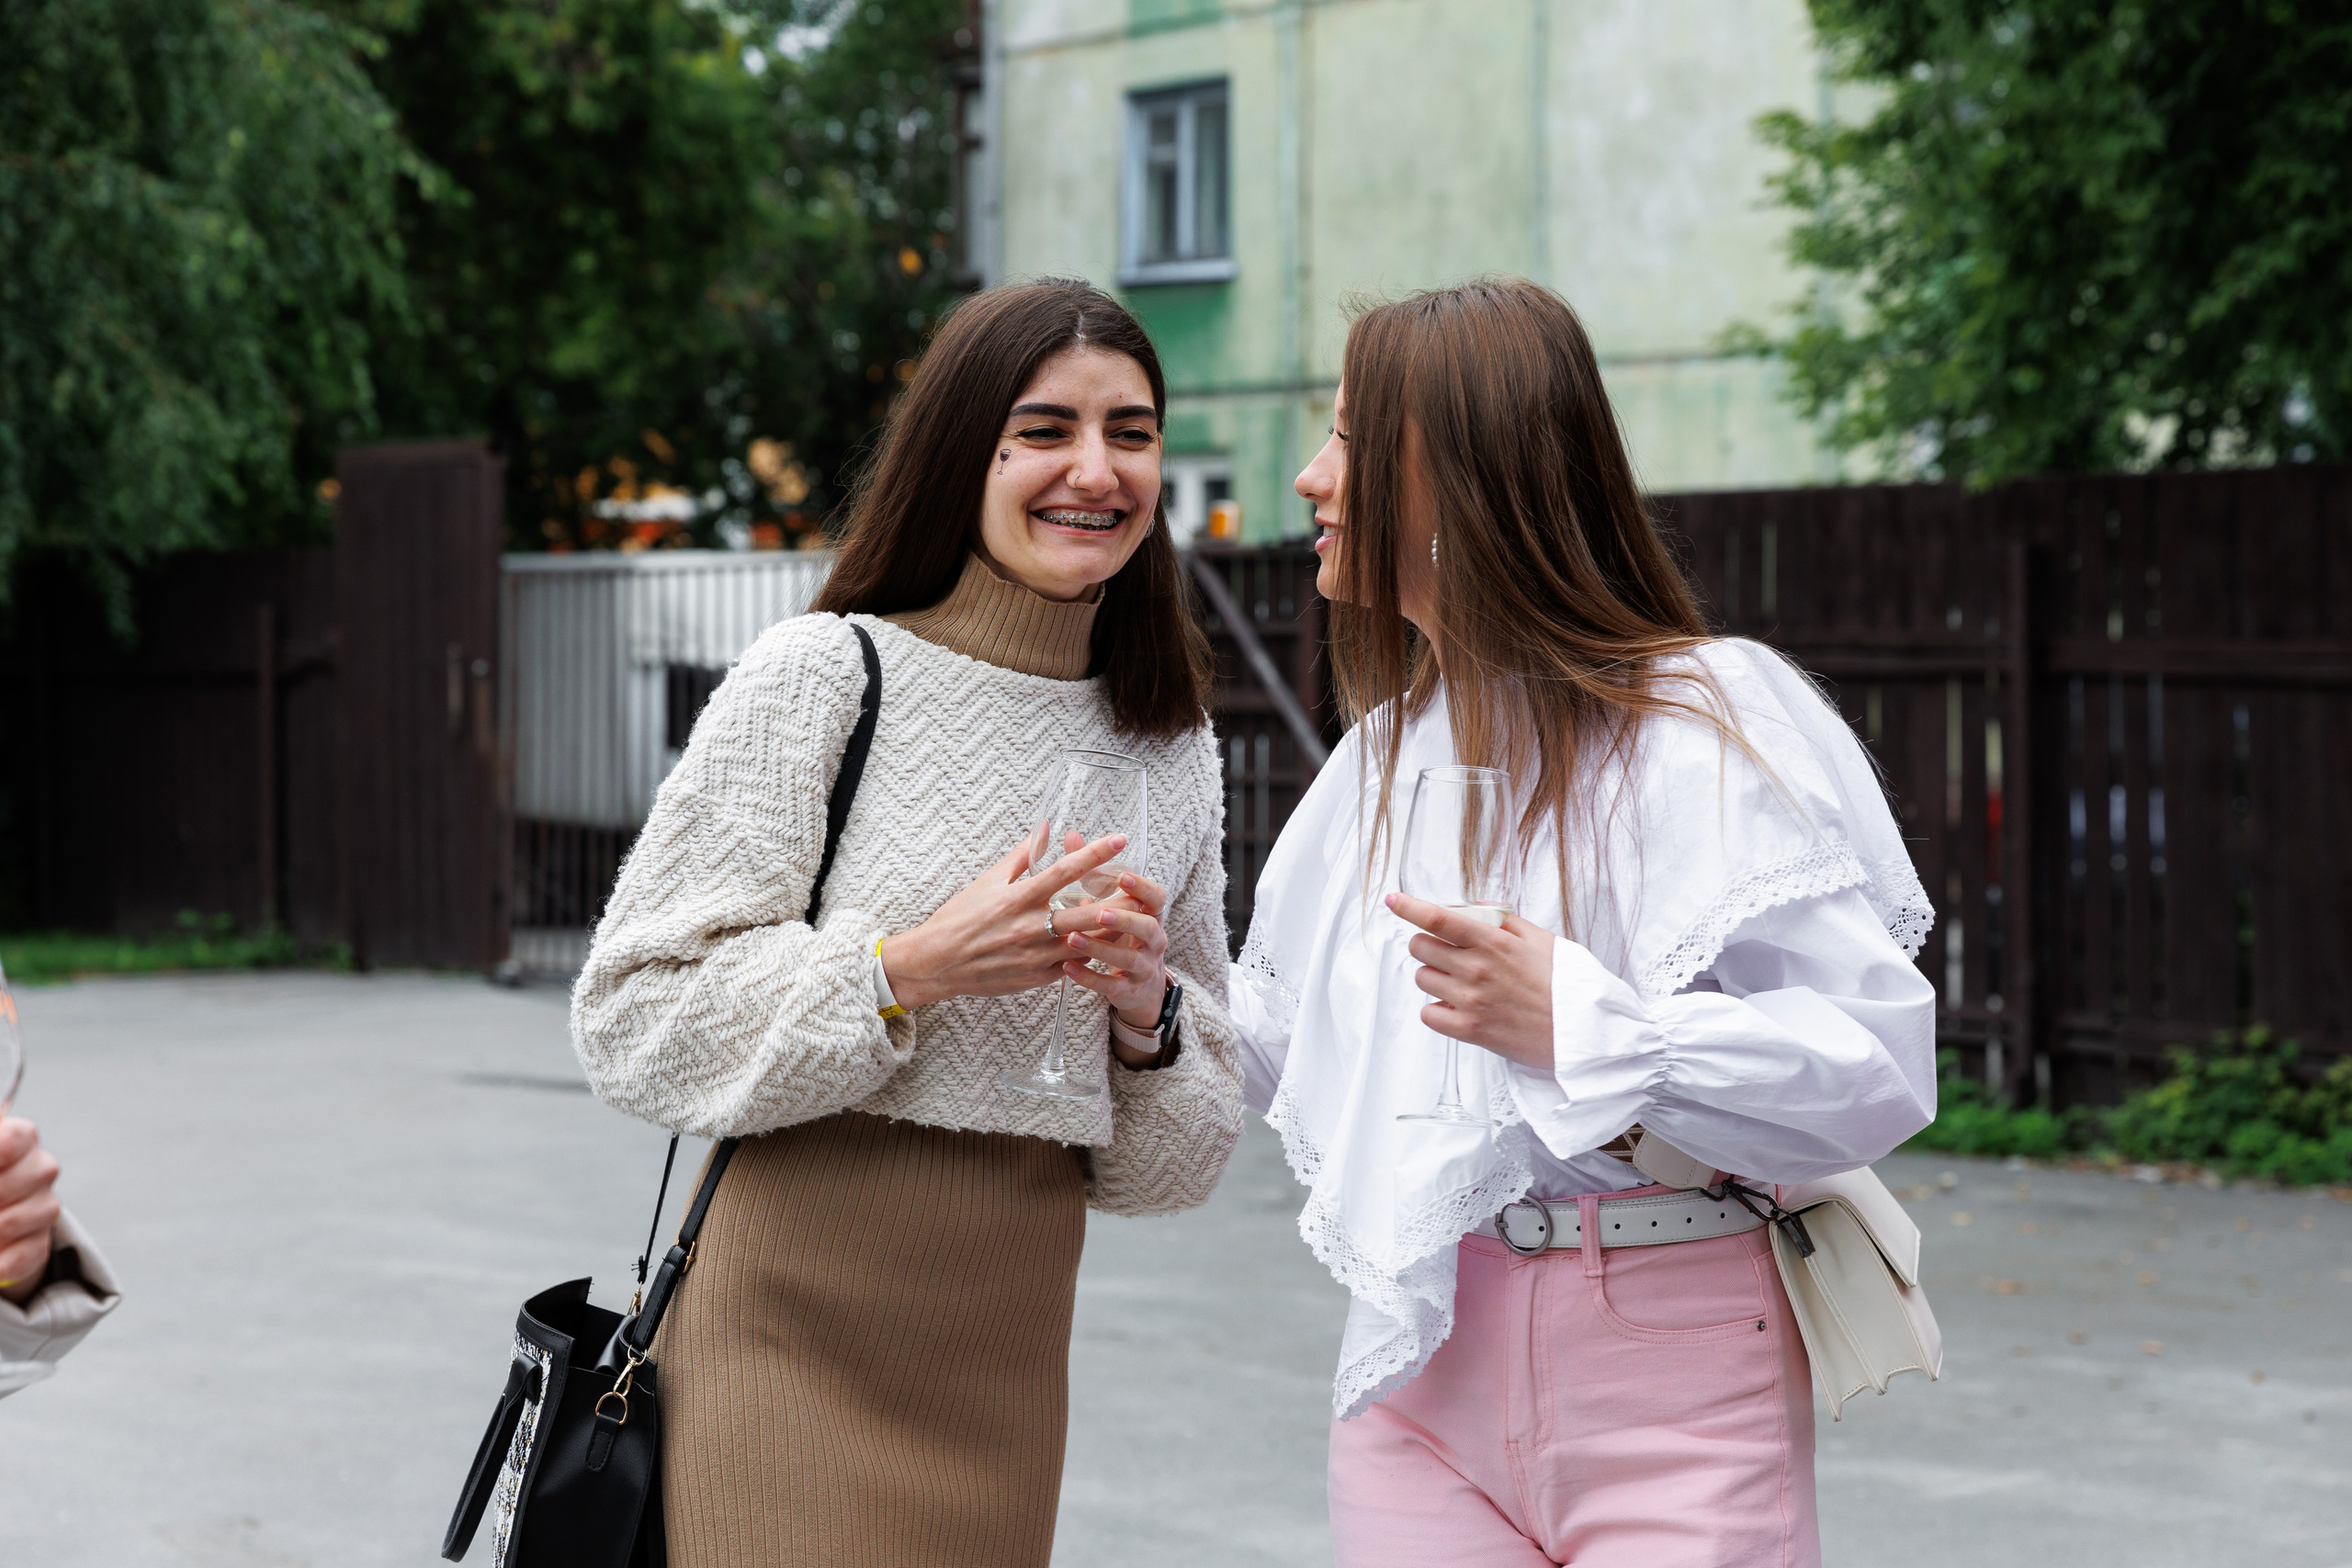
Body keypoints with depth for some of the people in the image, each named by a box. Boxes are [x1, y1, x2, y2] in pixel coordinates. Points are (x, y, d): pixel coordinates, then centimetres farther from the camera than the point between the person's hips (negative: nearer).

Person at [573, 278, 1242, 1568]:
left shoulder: (1176, 748, 9)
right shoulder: (823, 675, -6)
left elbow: (1180, 1155, 12)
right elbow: (631, 1019, -11)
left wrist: (1146, 1012, -9)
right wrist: (908, 969, -20)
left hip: (1002, 1361, 5)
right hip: (797, 1330, -5)